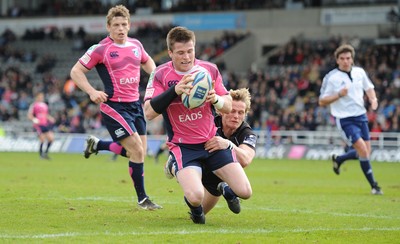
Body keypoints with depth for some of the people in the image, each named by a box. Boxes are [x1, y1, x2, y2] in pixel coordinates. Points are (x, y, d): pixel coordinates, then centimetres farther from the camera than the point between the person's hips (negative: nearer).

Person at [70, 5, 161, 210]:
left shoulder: (136, 45, 7)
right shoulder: (100, 49, -9)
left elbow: (147, 61, 29)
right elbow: (76, 72, -5)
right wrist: (92, 92, -18)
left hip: (135, 105, 7)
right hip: (114, 107, -7)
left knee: (137, 152, 10)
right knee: (137, 149, -13)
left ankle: (96, 145, 32)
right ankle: (142, 199, 1)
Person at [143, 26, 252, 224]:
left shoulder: (210, 69, -1)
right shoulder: (160, 75, -10)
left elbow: (228, 106, 2)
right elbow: (148, 113, -19)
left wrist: (215, 99, -22)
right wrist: (174, 90, -31)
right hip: (183, 146, -3)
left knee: (245, 192, -6)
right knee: (196, 197, -27)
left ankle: (227, 191, 33)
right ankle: (195, 208, 14)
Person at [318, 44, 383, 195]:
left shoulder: (360, 72, 3)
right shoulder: (331, 78, -11)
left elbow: (368, 87, 21)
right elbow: (322, 102, -9)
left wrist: (373, 99, 0)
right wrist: (339, 95, -23)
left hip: (361, 116, 6)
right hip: (345, 119, -6)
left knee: (365, 152, 8)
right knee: (363, 150, -16)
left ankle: (338, 159, 35)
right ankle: (373, 185, -5)